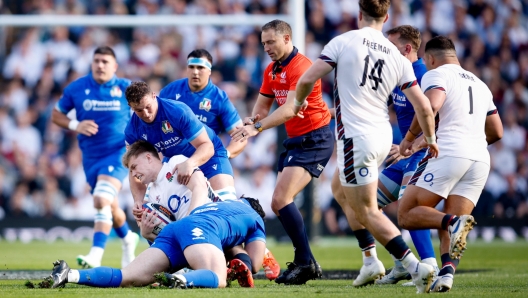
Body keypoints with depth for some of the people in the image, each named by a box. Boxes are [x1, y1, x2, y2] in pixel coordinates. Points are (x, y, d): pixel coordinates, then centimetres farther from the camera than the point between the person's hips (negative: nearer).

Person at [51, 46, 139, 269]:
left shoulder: (126, 88, -3)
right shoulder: (76, 89, 1)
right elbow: (56, 115, 8)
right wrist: (75, 125, -9)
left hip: (118, 152, -4)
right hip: (91, 156, 4)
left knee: (102, 200, -24)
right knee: (110, 207, 17)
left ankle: (95, 256, -32)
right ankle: (128, 238, 47)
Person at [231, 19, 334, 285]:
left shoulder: (301, 67, -18)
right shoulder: (271, 71, 11)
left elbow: (290, 109, -28)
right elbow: (262, 106, 12)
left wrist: (258, 127, -35)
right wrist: (253, 120, -12)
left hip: (314, 140, -10)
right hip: (295, 140, 10)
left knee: (281, 200, -19)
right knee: (280, 203, 7)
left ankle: (305, 262, -15)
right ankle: (305, 263, 11)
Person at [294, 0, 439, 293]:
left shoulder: (343, 41, -7)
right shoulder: (398, 57, 4)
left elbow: (307, 79, -10)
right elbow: (423, 106, 1)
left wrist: (299, 102, 12)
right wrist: (430, 139, 18)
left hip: (356, 138, -6)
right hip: (383, 137, 6)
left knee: (367, 212, -1)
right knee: (344, 190, 28)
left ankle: (415, 266, -13)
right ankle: (370, 261, 22)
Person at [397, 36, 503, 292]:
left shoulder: (436, 74, 4)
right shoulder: (479, 84, 26)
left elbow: (431, 106, -16)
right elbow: (496, 132, 30)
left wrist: (409, 137, -3)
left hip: (448, 154, -7)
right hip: (480, 160, 7)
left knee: (407, 215, -1)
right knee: (448, 229, 7)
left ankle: (453, 222, -28)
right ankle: (447, 272, -22)